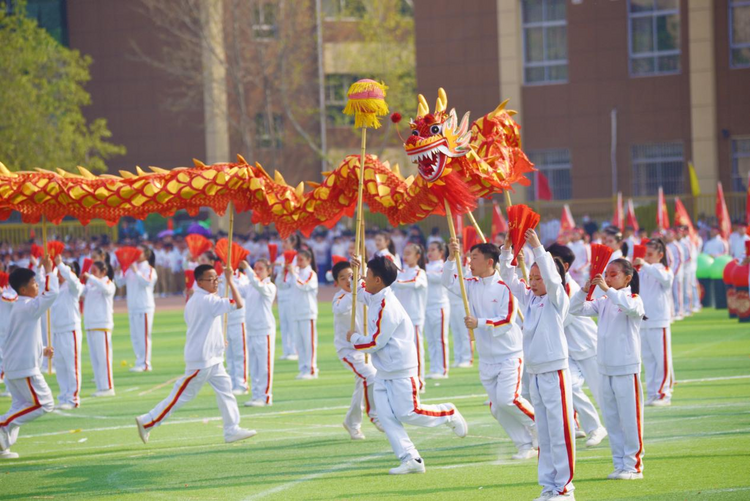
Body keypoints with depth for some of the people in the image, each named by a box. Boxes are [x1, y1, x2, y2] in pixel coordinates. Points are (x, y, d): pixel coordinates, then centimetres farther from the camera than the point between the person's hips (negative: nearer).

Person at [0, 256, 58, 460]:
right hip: (25, 367, -10)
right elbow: (51, 293, -26)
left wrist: (41, 351, 26)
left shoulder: (18, 308, 16)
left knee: (21, 405, 16)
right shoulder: (28, 307, -14)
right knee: (44, 403, -5)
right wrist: (49, 271, -16)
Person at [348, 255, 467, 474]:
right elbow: (362, 292, 35)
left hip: (400, 370, -9)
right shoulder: (375, 298, 8)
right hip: (383, 372, 9)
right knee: (385, 415, -2)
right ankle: (410, 459, -2)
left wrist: (354, 338, -6)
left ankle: (448, 414, 19)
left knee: (407, 413, -5)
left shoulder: (387, 308, -23)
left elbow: (375, 342, -22)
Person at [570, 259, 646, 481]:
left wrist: (608, 289, -28)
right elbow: (576, 309, 9)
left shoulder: (633, 299, -8)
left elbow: (630, 307, -31)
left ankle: (633, 466, 5)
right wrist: (584, 290, -6)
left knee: (630, 420, -1)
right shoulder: (603, 302, 10)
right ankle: (620, 465, 18)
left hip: (627, 369, -7)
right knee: (611, 420, 10)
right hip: (605, 369, 7)